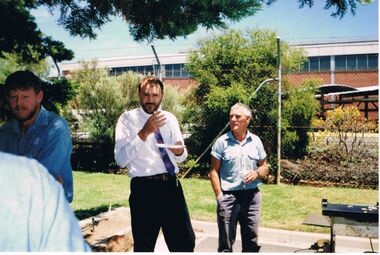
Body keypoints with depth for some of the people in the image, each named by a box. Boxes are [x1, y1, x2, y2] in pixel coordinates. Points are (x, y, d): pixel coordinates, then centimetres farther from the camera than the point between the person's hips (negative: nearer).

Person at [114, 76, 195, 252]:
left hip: (172, 186, 4)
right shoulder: (127, 119, -4)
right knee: (144, 245, 12)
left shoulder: (170, 119, 10)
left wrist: (180, 151, -8)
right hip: (144, 188, -4)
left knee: (186, 242, 12)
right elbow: (121, 160, -16)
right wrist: (144, 133, -25)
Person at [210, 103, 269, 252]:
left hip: (252, 196, 3)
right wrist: (219, 196, -10)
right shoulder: (222, 142, -4)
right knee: (226, 242, 5)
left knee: (251, 241, 13)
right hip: (228, 196, -3)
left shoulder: (256, 141, 5)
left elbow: (265, 167, 12)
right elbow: (214, 171, -3)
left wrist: (257, 173, -10)